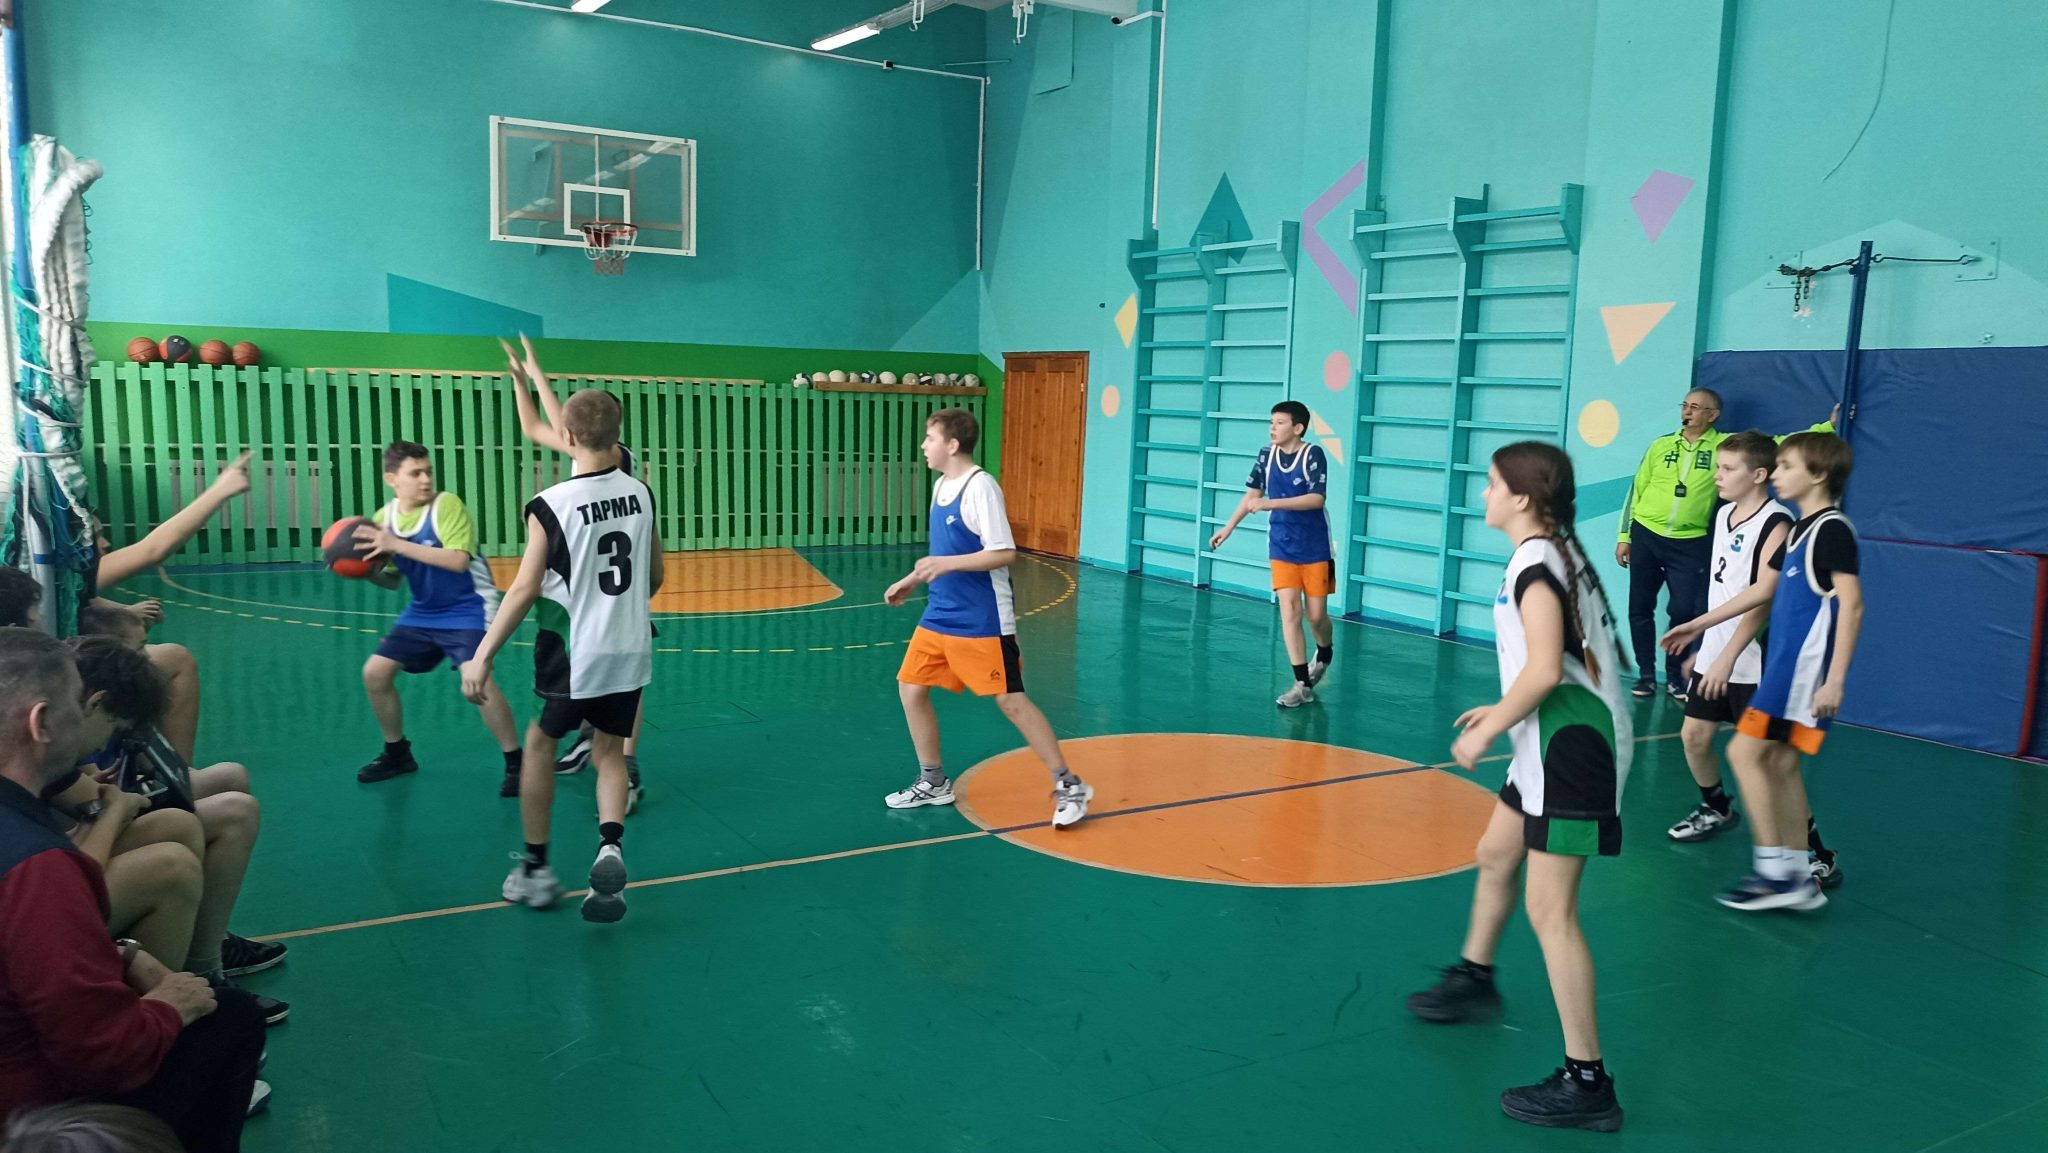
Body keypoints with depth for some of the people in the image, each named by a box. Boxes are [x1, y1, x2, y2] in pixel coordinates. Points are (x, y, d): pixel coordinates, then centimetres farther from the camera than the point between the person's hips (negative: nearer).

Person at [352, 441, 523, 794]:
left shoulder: (447, 505, -18)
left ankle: (515, 763, -10)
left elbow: (458, 560, -31)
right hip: (422, 613, 7)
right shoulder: (384, 516, 1)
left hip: (467, 611, -7)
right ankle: (397, 754, 26)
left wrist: (397, 545, -32)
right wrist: (366, 569, -10)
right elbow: (392, 579, 12)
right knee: (375, 672, 6)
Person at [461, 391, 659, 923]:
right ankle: (610, 846, -6)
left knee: (540, 742, 17)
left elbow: (525, 589, -14)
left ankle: (535, 868, 24)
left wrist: (483, 655, -7)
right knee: (609, 749, 17)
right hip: (630, 650, 4)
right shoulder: (640, 493, 0)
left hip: (574, 656, -4)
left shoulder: (551, 505, -15)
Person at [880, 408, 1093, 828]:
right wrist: (912, 580, 24)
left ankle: (1069, 786, 6)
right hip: (939, 616, 9)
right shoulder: (941, 485, 11)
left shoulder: (980, 487, -16)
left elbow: (1004, 553, -22)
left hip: (982, 622, -9)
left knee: (1011, 701, -6)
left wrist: (946, 565, -28)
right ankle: (933, 782, 24)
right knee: (911, 688, 9)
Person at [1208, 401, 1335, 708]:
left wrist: (1271, 504, -30)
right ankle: (1303, 685, -3)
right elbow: (1252, 494, 12)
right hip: (1282, 547, 3)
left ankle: (1323, 654, 39)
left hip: (1315, 547, -3)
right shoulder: (1267, 454, 0)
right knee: (1289, 611, -8)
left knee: (1316, 615, 5)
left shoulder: (1312, 454, -14)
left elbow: (1316, 499, -24)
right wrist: (1228, 527, 12)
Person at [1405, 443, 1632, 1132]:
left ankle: (1587, 1084, 0)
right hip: (1560, 740, 11)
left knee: (1550, 911, -7)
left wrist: (1489, 731, -14)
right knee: (1496, 855, 26)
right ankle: (1474, 980, 48)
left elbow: (1545, 668, -26)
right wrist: (1505, 712, 18)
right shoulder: (1559, 552, 14)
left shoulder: (1535, 564, -17)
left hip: (1569, 746, -11)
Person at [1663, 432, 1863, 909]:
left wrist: (1835, 680, -23)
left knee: (1746, 752, -10)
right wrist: (1698, 625, 28)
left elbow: (1851, 605, -19)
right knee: (1779, 763, 12)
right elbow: (1764, 590, 24)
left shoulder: (1832, 529, -13)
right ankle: (1806, 869, 21)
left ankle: (1775, 872, -4)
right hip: (1786, 665, 9)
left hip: (1805, 670, -9)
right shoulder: (1800, 529, 16)